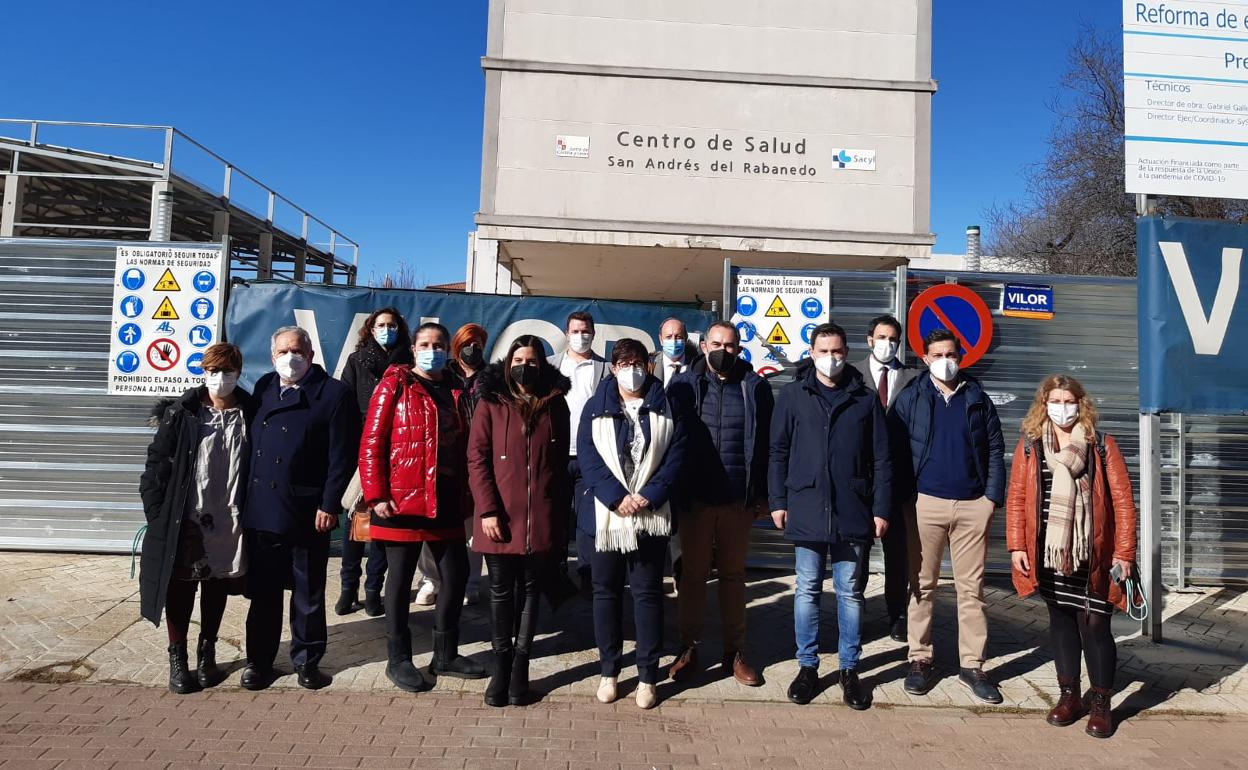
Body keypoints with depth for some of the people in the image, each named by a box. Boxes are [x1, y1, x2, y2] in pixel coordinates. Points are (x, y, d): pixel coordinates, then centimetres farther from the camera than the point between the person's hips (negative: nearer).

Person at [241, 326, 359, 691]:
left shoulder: (334, 394, -6)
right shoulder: (263, 388, 10)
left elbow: (342, 455, -9)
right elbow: (251, 443, 12)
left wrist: (329, 505, -13)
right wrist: (245, 498, 7)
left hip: (308, 513, -4)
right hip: (260, 510, 4)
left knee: (308, 593, 10)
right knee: (262, 591, 13)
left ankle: (307, 659, 25)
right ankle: (259, 659, 28)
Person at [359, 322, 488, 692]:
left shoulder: (457, 390, 12)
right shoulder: (394, 385, -3)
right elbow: (371, 443, -8)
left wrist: (466, 495, 10)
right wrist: (376, 495, -14)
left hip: (447, 501, 6)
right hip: (403, 499, -5)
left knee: (456, 574, 9)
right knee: (401, 578, 5)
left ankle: (446, 655, 25)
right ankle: (398, 659, 20)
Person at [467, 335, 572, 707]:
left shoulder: (555, 404, 6)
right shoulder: (491, 403, 1)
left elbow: (561, 462, 8)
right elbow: (476, 458, -3)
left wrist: (562, 512, 5)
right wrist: (487, 510, -11)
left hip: (541, 516, 1)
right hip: (500, 515, -1)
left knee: (530, 589, 10)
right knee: (501, 590, 8)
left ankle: (521, 665, 20)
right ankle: (501, 663, 20)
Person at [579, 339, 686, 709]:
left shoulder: (665, 409, 7)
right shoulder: (596, 408, 6)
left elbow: (676, 457, 0)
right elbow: (588, 456, -4)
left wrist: (649, 496, -13)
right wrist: (617, 497, -15)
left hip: (651, 515, 0)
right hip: (605, 513, 1)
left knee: (648, 593, 5)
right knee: (606, 591, 8)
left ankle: (648, 676, 16)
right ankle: (609, 671, 22)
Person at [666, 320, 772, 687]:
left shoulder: (755, 388, 2)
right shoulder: (683, 386, 1)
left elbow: (767, 443, 3)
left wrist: (762, 493, 0)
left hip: (738, 501, 1)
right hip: (694, 499, 0)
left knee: (733, 575, 13)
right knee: (692, 574, 9)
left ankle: (734, 652, 24)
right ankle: (689, 648, 22)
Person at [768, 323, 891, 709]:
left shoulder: (866, 399, 4)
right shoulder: (793, 395, 3)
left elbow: (881, 459, 4)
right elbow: (779, 452, 4)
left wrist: (881, 508, 0)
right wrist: (778, 501, 0)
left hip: (853, 513, 0)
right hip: (806, 510, 0)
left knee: (850, 593, 9)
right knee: (807, 591, 8)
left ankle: (849, 669, 23)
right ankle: (807, 666, 22)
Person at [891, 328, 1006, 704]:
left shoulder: (978, 399, 9)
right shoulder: (911, 398, 4)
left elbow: (996, 449, 8)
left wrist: (993, 496, -2)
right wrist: (903, 498, -7)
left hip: (973, 505, 2)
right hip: (925, 503, -1)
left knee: (971, 588, 6)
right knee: (922, 586, 6)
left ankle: (972, 666, 15)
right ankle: (920, 660, 16)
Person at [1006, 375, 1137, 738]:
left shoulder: (1102, 445, -1)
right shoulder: (1029, 445, 3)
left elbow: (1123, 500, -2)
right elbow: (1016, 497, 3)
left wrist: (1123, 552, -5)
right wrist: (1016, 546, -3)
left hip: (1092, 554, -2)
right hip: (1049, 552, 2)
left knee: (1094, 624, 0)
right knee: (1060, 620, 13)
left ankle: (1100, 704, 18)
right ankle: (1069, 695, 27)